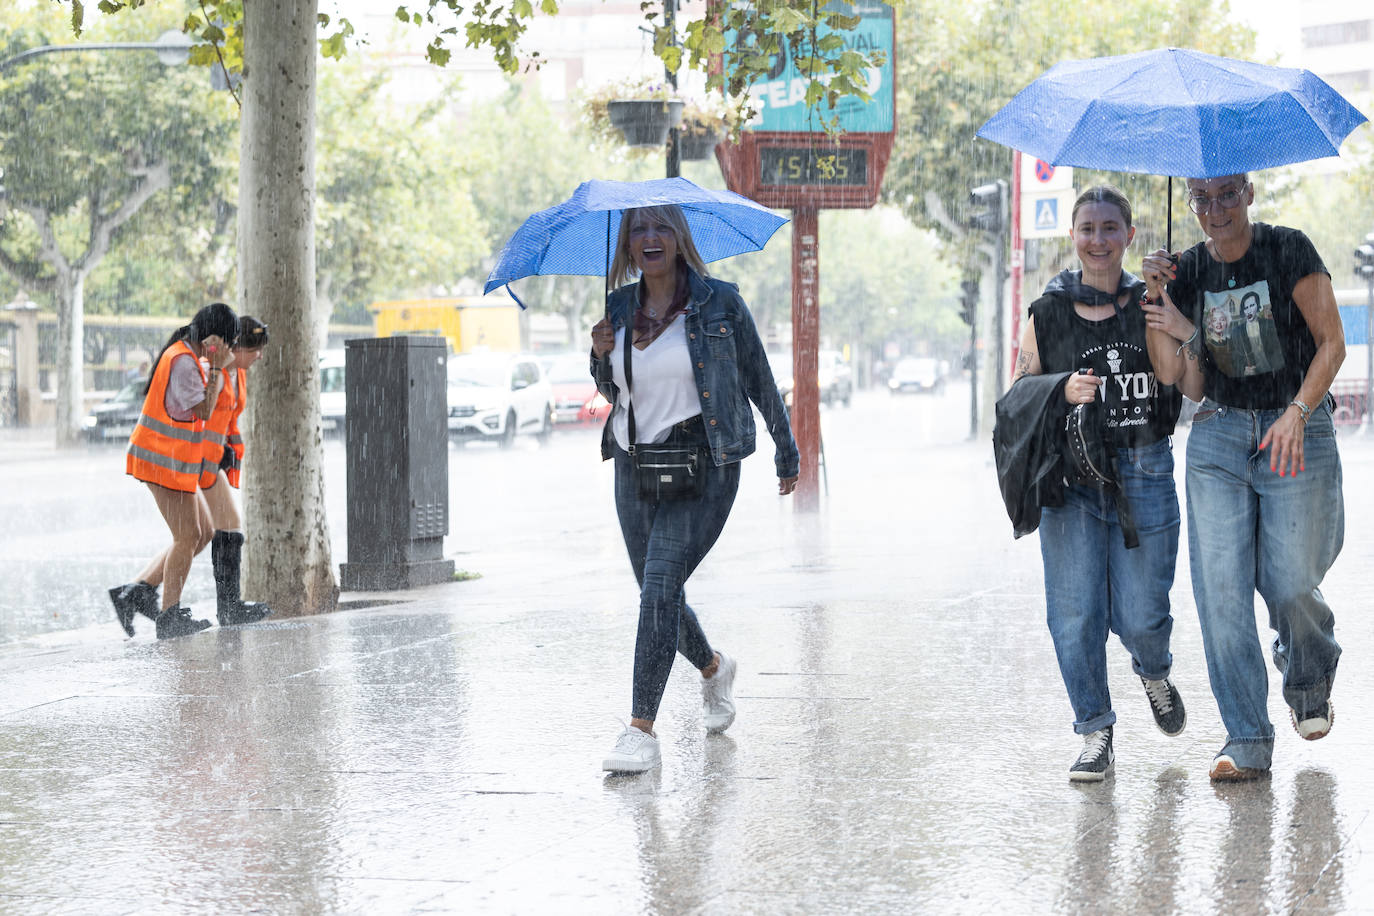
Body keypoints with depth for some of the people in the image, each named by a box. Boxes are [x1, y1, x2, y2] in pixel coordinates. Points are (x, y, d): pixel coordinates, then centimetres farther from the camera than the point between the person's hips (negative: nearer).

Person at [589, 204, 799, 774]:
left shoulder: (719, 304, -2)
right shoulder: (618, 309, 9)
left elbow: (759, 380, 6)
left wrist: (786, 451, 11)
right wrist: (601, 358, -2)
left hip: (702, 462, -5)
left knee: (660, 585, -19)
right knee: (658, 594, 13)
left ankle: (641, 731, -19)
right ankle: (713, 668, 45)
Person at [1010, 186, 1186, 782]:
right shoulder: (1048, 314, 6)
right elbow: (1016, 397, 9)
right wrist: (1063, 392, -11)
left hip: (1145, 473, 0)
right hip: (1071, 477, 0)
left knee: (1140, 615, -2)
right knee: (1076, 610, -6)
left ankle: (1155, 673, 33)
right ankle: (1095, 735, 6)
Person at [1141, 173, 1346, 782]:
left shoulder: (1289, 252, -4)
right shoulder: (1186, 272, 7)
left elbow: (1332, 343, -6)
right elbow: (1187, 382, 2)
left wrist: (1296, 414, -18)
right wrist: (1160, 305, -9)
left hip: (1298, 434, -3)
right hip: (1219, 435, 3)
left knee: (1291, 586, -7)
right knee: (1220, 586, -8)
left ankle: (1310, 677, 29)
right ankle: (1247, 740, -4)